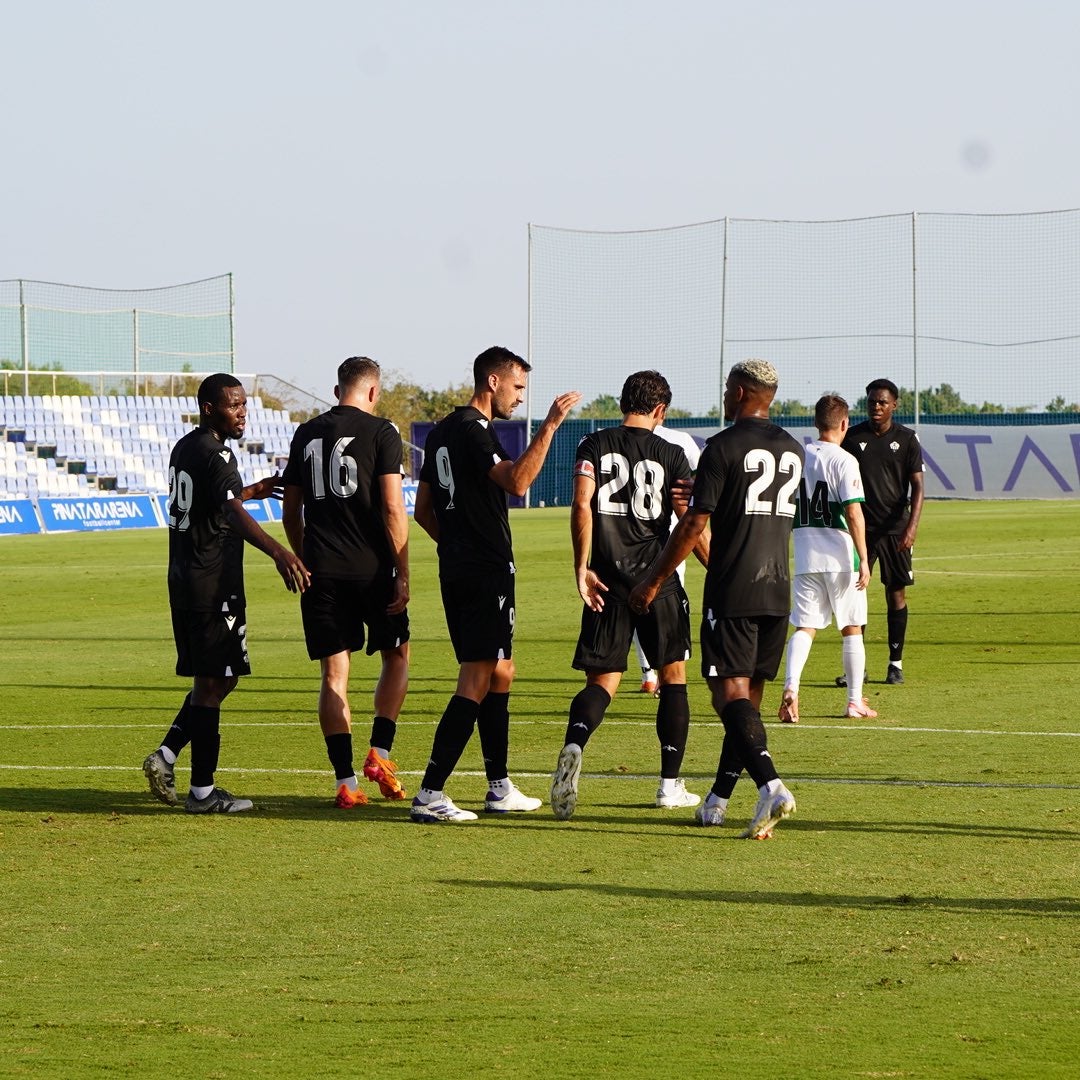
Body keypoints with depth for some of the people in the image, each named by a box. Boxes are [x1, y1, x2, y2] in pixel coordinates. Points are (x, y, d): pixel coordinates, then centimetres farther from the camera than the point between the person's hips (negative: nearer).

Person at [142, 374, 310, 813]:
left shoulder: (183, 448, 15)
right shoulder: (215, 455, -15)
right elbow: (232, 513, -32)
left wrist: (252, 491, 41)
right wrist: (278, 552, -46)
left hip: (183, 582, 9)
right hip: (213, 589, -9)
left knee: (216, 679, 18)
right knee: (213, 682, -4)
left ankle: (165, 756, 9)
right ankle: (202, 790, -1)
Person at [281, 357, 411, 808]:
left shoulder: (305, 435, 11)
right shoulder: (381, 432, -4)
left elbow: (291, 513, 15)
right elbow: (393, 508, -10)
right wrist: (402, 575, -6)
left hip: (321, 570, 4)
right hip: (372, 568, -4)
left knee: (334, 674, 4)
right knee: (396, 656, 16)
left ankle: (345, 782, 0)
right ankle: (379, 754, 4)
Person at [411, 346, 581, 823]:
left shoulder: (443, 431, 16)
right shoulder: (474, 431, -14)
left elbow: (423, 510, 21)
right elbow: (516, 481, -30)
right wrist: (549, 426, -26)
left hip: (456, 569, 10)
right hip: (486, 573, -10)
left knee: (499, 674, 18)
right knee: (476, 682, -10)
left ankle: (500, 788, 24)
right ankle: (430, 795, -16)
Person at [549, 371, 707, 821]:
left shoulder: (594, 446, 4)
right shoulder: (670, 455, 1)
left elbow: (582, 504, -10)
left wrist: (582, 567, -9)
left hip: (606, 581, 1)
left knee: (602, 681, 4)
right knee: (673, 674, 15)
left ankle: (573, 745, -28)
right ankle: (670, 784, 15)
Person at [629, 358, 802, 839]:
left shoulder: (724, 446, -9)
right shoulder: (792, 450, 12)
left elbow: (694, 524, -11)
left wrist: (653, 581, -2)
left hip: (732, 592, -7)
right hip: (777, 591, 7)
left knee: (731, 693, -8)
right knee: (749, 694, 12)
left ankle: (770, 785, -28)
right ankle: (718, 799, 19)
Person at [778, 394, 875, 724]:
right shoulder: (844, 461, -10)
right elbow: (853, 513, -16)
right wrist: (863, 559, -14)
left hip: (805, 555, 4)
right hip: (839, 553, -4)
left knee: (804, 626, 3)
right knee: (851, 628, 9)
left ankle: (791, 687, -19)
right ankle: (855, 701, 14)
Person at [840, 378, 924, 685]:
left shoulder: (907, 439, 1)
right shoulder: (852, 437, 4)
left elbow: (917, 487, -2)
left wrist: (912, 526, -15)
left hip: (895, 530, -1)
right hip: (859, 528, 1)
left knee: (896, 593, 2)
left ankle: (896, 664, 9)